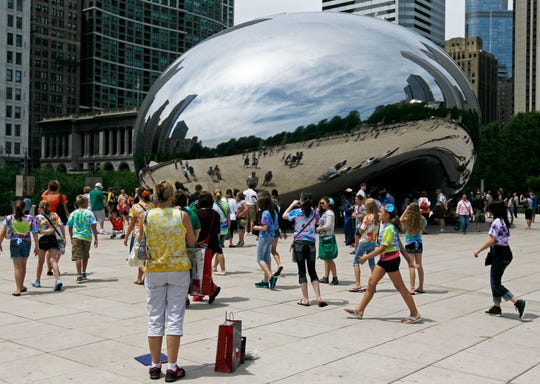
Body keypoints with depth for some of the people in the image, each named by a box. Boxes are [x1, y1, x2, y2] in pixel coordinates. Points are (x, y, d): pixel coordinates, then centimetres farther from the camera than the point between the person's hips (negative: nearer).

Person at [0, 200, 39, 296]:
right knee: (23, 265, 18)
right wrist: (37, 246, 4)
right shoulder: (30, 219, -1)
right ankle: (21, 286, 30)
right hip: (26, 242, 2)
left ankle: (18, 289, 1)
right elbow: (35, 233, -2)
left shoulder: (9, 219, -4)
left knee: (17, 266, 4)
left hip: (15, 243, -2)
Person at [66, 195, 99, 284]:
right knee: (85, 257, 17)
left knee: (78, 257, -3)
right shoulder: (89, 213, -4)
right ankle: (83, 274, 28)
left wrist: (71, 238, 21)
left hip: (76, 237, 0)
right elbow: (93, 226, -9)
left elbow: (70, 227, 9)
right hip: (87, 237, 0)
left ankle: (79, 276, -10)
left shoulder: (73, 214, 4)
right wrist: (96, 238, -4)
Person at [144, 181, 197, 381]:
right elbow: (191, 241, 4)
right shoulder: (181, 215, -8)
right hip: (179, 269, -1)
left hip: (154, 271, 1)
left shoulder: (147, 216, -6)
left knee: (154, 318, 11)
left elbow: (142, 242, 3)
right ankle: (172, 368, 7)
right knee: (174, 317, 5)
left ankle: (155, 366, 17)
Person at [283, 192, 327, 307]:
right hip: (311, 243, 3)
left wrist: (292, 204, 20)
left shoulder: (296, 212, -8)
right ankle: (319, 298, 0)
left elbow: (284, 215, 10)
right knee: (312, 271, 9)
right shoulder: (314, 213, -1)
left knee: (302, 271, 2)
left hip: (299, 243, -2)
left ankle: (305, 299, 2)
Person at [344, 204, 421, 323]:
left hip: (391, 259, -10)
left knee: (400, 287, -1)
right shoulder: (389, 226, 9)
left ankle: (415, 314, 10)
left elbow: (382, 248, -21)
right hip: (384, 259, 10)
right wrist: (408, 258, 16)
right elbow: (399, 243, 13)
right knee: (371, 283, 10)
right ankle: (359, 310, 16)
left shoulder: (388, 229, -20)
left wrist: (366, 257, -15)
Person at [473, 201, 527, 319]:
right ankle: (496, 307, 22)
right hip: (506, 252, 10)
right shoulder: (504, 221, 12)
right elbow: (505, 238, 13)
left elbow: (491, 241, -21)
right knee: (495, 281, 17)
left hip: (499, 254, -10)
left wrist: (478, 250, -14)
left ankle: (518, 302, -12)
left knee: (495, 283, -4)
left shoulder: (496, 222, -16)